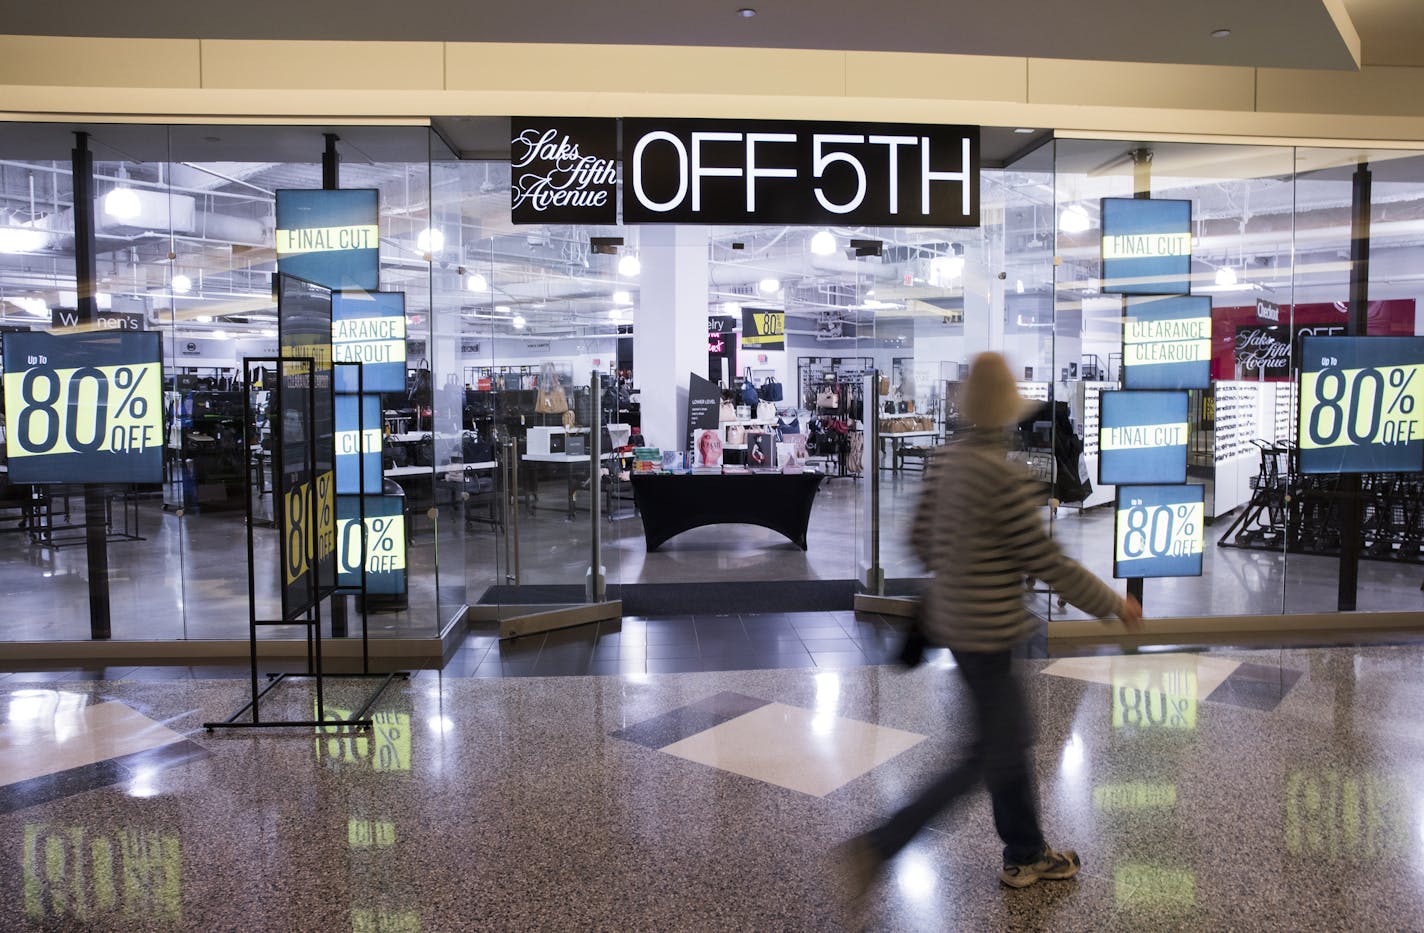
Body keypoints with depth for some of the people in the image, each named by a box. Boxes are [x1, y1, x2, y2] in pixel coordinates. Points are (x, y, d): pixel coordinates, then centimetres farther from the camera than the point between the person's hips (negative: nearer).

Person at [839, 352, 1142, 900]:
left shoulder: (946, 460, 2)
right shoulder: (1007, 478, -23)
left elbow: (921, 541, 9)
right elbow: (1047, 563, -18)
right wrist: (1113, 604, -4)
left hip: (953, 621, 9)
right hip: (988, 633, -9)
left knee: (1013, 736, 21)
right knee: (993, 757, 3)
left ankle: (1026, 855, 35)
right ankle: (879, 847, 1)